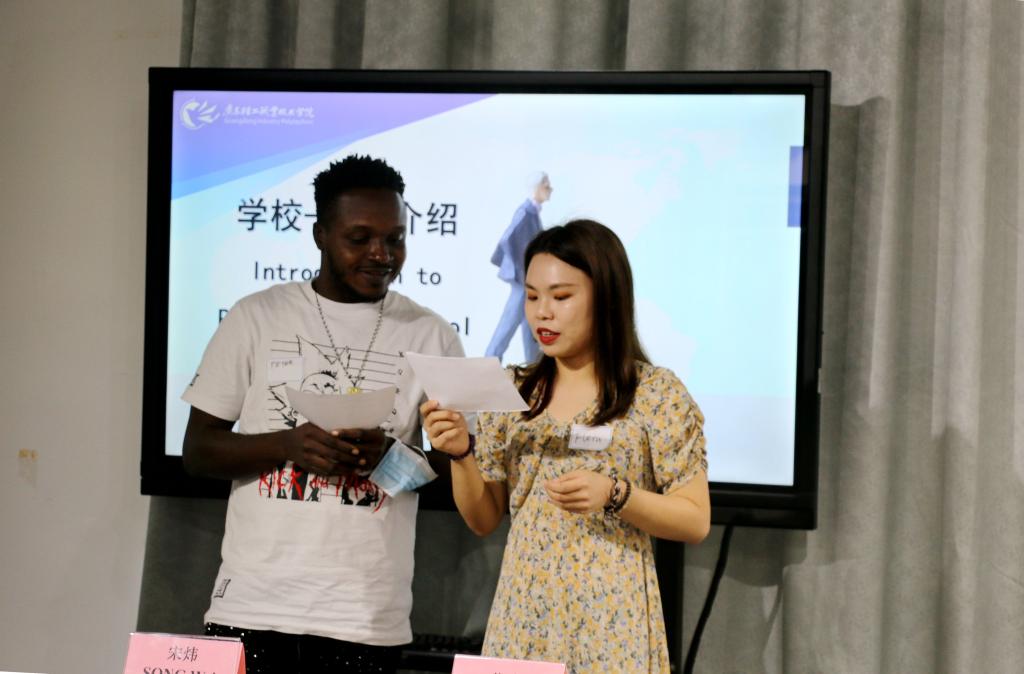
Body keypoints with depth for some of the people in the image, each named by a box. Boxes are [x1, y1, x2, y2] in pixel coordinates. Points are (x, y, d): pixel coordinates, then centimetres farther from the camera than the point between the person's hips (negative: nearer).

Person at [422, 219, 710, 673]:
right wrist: (461, 454, -7)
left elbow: (695, 522, -4)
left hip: (609, 618, -3)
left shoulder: (656, 393, -5)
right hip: (523, 614, 3)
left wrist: (615, 495, -18)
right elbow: (484, 520, 9)